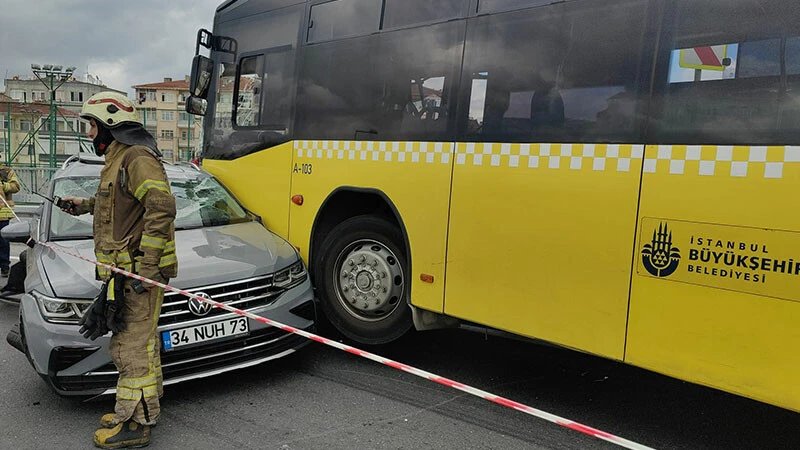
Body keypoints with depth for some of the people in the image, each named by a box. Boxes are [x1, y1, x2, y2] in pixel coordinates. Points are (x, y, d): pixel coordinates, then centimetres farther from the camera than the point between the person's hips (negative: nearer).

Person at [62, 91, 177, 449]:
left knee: (132, 347, -5)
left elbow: (162, 208, -26)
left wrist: (146, 266, -27)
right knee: (139, 344, 17)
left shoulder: (137, 158, -14)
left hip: (139, 272, -11)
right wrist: (84, 205, 50)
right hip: (127, 272, 11)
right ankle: (145, 409, 29)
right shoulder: (118, 161, 21)